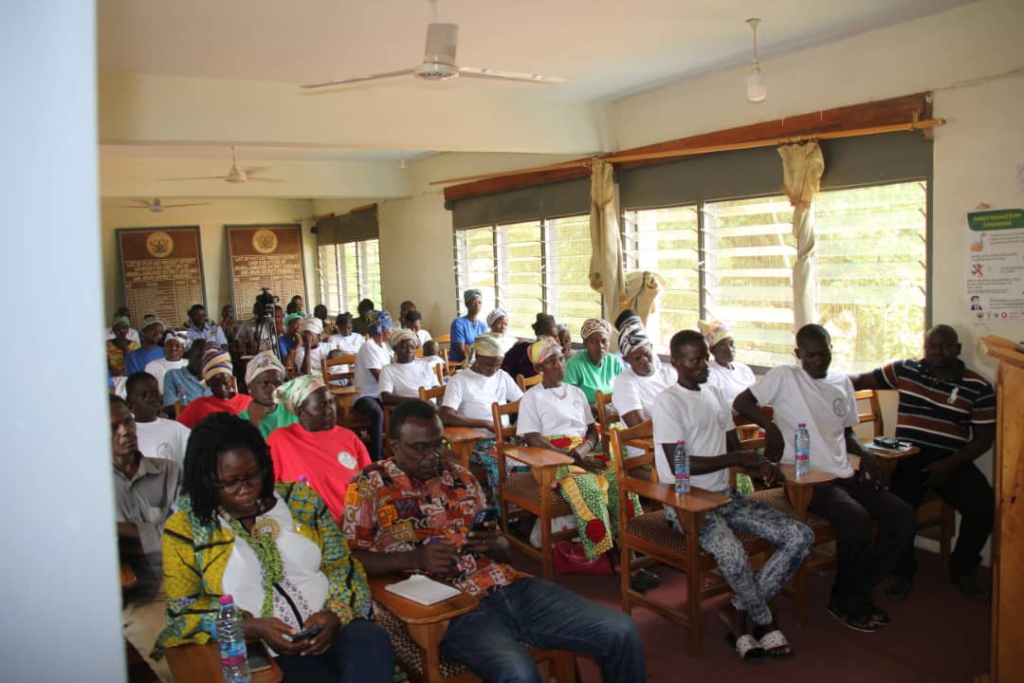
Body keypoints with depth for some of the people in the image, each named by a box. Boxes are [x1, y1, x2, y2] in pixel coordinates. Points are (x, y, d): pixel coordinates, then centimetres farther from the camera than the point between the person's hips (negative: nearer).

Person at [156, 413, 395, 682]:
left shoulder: (300, 499, 9)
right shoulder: (186, 526, 3)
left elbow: (342, 567, 9)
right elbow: (183, 610, 1)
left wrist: (333, 614, -12)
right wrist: (255, 628, -13)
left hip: (332, 629, 3)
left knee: (373, 643, -30)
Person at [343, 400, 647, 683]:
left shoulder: (460, 477, 17)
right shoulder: (370, 485, 3)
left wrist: (491, 544, -6)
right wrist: (416, 558, -16)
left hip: (510, 586, 5)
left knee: (621, 631, -7)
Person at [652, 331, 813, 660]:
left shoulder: (715, 394, 15)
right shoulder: (667, 402, -10)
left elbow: (736, 448, 16)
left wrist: (761, 463, -6)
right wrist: (736, 458, -13)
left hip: (724, 495, 8)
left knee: (801, 536, -8)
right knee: (733, 554, -34)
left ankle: (739, 611, -2)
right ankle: (764, 621, -1)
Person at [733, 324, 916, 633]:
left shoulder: (842, 383, 16)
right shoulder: (785, 377, -3)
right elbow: (741, 402, -9)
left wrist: (864, 452, 4)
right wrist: (770, 426, -23)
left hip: (844, 475, 7)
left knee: (902, 516, -7)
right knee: (857, 520, -29)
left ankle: (859, 589, 9)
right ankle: (845, 602, -3)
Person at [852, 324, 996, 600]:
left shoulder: (978, 387, 5)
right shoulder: (904, 370, 10)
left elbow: (984, 437, 3)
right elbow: (860, 381, 16)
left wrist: (950, 464, -11)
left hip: (952, 462, 1)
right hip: (907, 457, -1)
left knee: (985, 505, -23)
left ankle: (962, 569, 7)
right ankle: (901, 570, -1)